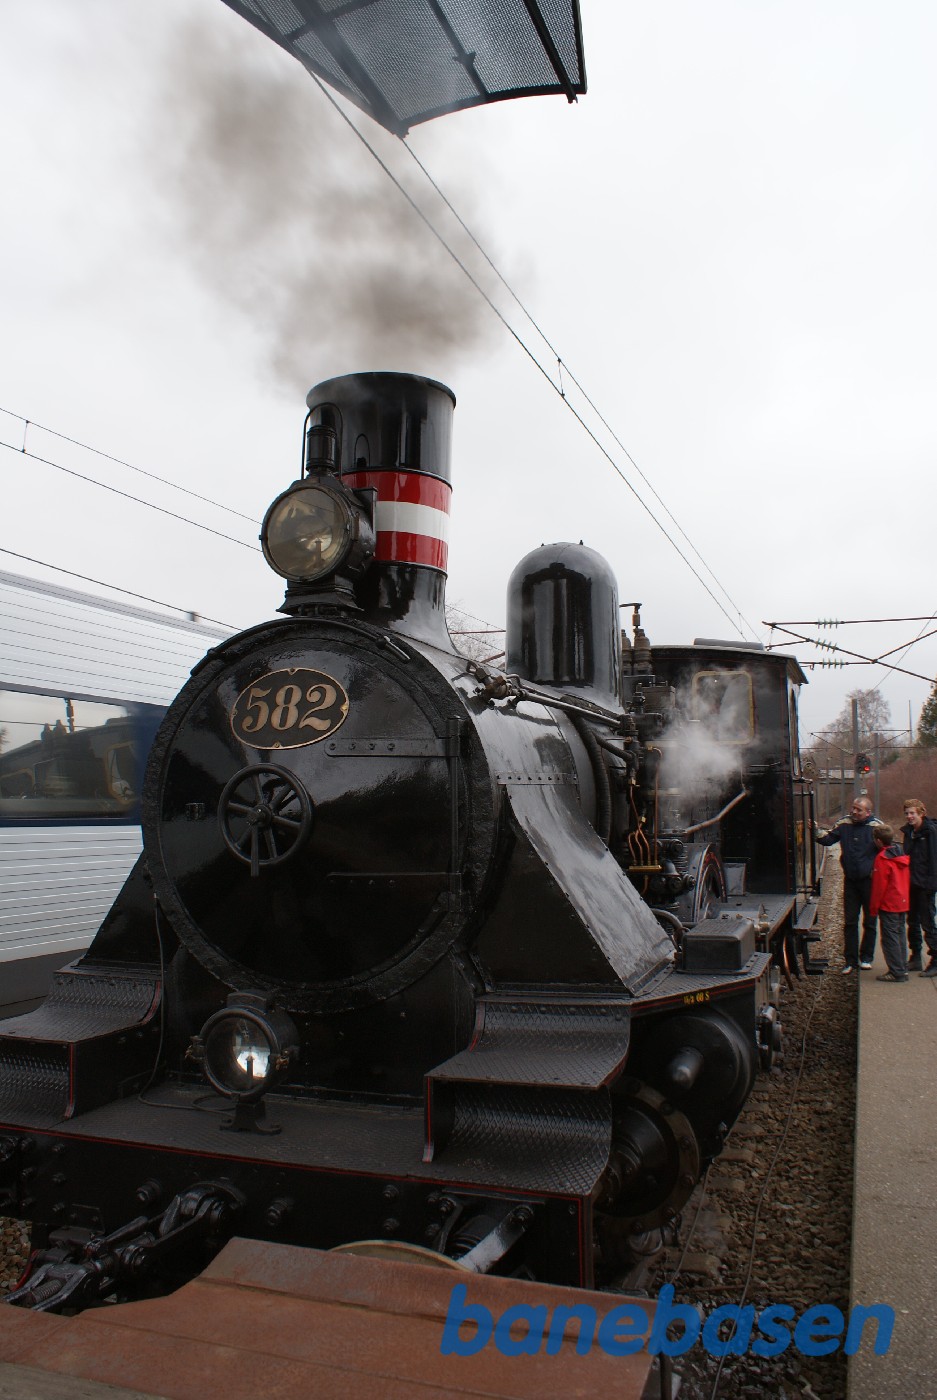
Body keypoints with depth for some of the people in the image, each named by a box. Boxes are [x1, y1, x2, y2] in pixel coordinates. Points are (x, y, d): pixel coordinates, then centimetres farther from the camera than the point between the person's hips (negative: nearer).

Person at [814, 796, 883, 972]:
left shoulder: (877, 826, -9)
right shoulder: (845, 824, -1)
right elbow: (828, 839, -2)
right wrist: (817, 833, -21)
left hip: (869, 880, -2)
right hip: (850, 880, 3)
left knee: (869, 921, 10)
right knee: (849, 921, 6)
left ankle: (866, 957, 24)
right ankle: (850, 959, 14)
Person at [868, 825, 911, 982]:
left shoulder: (882, 859, -18)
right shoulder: (903, 855, 6)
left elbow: (879, 886, -16)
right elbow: (907, 879, 14)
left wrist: (873, 907, -8)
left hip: (889, 905, -8)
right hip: (904, 903, 8)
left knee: (890, 938, -2)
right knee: (900, 935, 15)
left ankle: (896, 972, -1)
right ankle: (902, 968, 21)